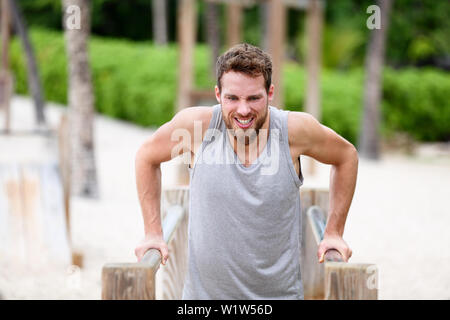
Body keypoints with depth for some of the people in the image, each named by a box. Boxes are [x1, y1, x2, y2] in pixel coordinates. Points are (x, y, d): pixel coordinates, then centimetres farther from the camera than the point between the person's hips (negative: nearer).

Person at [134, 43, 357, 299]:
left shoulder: (296, 129, -12)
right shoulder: (196, 124, -12)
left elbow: (346, 156, 8)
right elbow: (147, 157, 7)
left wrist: (334, 232, 7)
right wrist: (153, 233, 4)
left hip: (279, 291, 0)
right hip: (205, 291, 0)